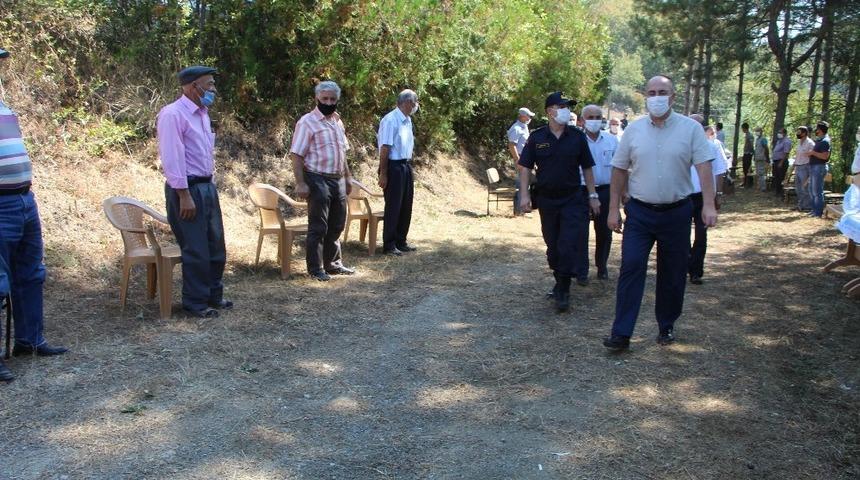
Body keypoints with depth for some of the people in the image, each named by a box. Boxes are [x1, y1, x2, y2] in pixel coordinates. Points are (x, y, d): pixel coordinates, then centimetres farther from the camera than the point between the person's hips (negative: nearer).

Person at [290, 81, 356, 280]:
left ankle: (333, 263, 27)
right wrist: (300, 183, -20)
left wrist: (348, 177, 19)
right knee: (318, 227, -1)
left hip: (338, 180, 7)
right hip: (318, 180, -7)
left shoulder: (337, 121, 12)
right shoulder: (307, 122, -10)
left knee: (337, 225, 14)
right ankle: (315, 268, 9)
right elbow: (296, 155, -14)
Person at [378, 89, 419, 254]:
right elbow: (385, 149, -18)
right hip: (394, 167, -9)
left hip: (406, 166, 9)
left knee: (406, 207, 13)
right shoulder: (390, 120, -16)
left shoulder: (408, 120, 11)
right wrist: (383, 174, -18)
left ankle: (401, 241, 24)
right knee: (393, 207, -2)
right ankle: (389, 245, 8)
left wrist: (409, 168, 16)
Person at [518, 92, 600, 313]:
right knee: (552, 246, 11)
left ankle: (563, 291, -1)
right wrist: (524, 195, -8)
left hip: (573, 199, -1)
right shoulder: (537, 137, -1)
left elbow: (587, 168, 6)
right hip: (547, 200, 1)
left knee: (568, 245, -8)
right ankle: (559, 282, 30)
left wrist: (592, 195, 4)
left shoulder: (577, 136, 0)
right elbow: (525, 167, 1)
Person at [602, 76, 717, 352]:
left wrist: (709, 205, -18)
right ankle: (621, 333, -5)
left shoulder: (690, 128, -2)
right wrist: (613, 209, 3)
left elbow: (704, 166, -8)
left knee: (673, 274, 10)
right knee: (631, 268, -8)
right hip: (640, 212, 1)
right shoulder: (634, 130, 3)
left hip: (676, 212, 0)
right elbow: (620, 170, 6)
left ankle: (667, 326, 28)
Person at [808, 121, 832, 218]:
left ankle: (819, 212, -3)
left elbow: (825, 156, -24)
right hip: (813, 167, 11)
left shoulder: (825, 141, -15)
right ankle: (815, 209, 22)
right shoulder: (819, 140, 16)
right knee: (812, 190, 15)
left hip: (819, 167, -11)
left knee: (817, 191, -7)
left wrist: (813, 153, -17)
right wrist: (810, 154, 10)